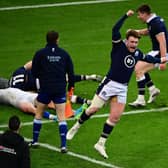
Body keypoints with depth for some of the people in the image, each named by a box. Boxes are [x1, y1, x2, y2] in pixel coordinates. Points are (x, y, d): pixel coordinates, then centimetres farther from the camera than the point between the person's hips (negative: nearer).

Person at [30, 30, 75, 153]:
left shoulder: (40, 54, -5)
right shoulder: (64, 54, 1)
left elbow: (34, 72, -3)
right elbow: (71, 73, 4)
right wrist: (71, 87, 17)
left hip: (45, 89, -1)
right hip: (60, 89, 1)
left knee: (39, 114, 16)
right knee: (61, 117, 2)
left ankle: (35, 141, 20)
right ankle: (63, 145, -6)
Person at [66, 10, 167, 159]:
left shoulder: (137, 53, 6)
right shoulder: (119, 47, -11)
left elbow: (147, 58, 30)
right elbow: (115, 30, -27)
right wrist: (126, 16, -33)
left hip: (122, 89, 5)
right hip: (109, 84, -5)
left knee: (115, 117, 1)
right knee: (94, 109, -3)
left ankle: (101, 143, 11)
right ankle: (76, 127, 22)